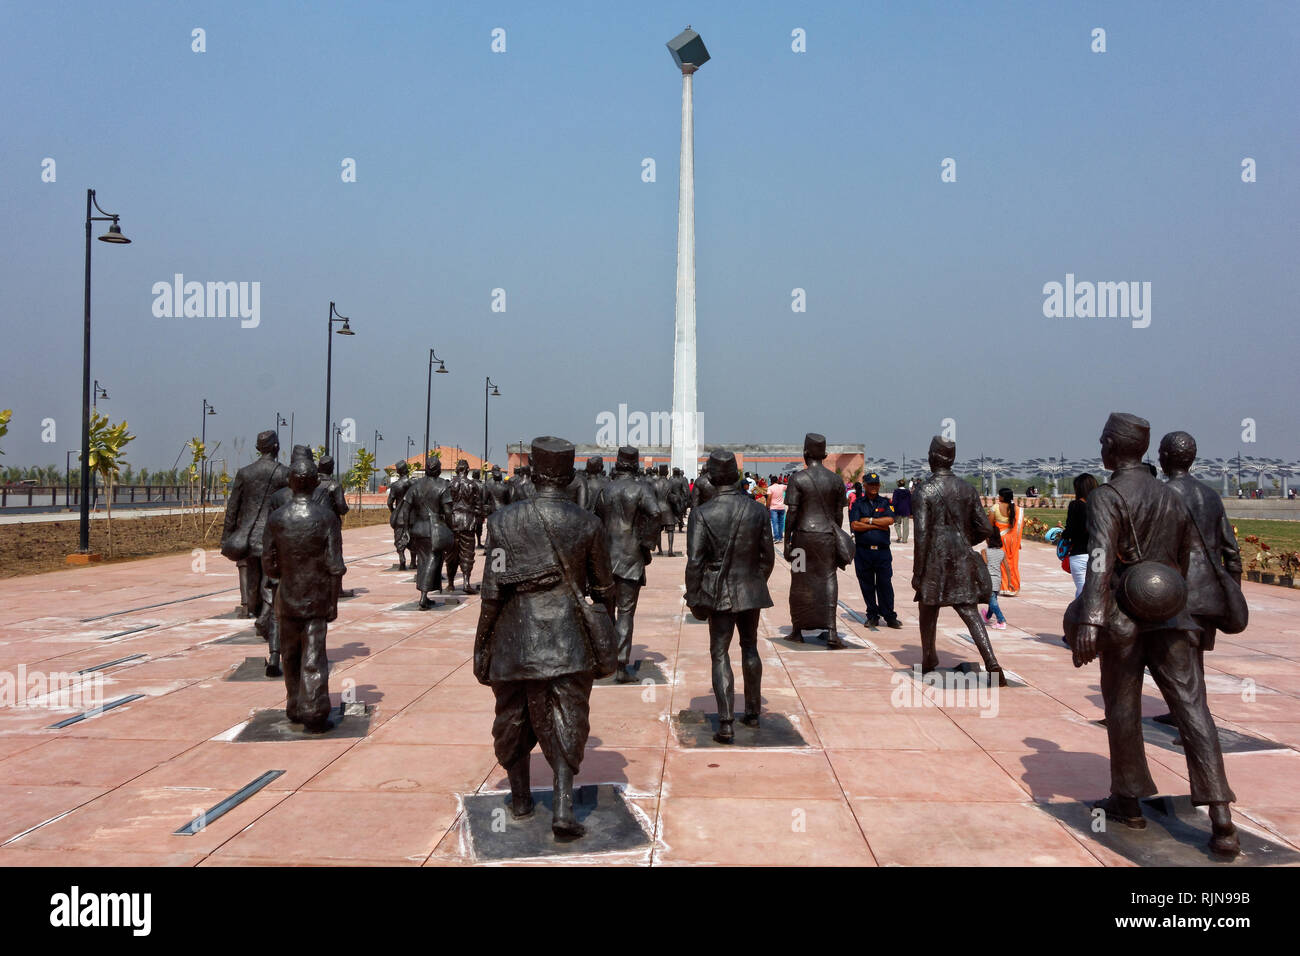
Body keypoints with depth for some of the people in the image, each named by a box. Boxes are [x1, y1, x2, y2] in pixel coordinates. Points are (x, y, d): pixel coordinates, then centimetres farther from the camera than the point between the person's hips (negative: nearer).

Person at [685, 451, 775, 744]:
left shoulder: (702, 514, -15)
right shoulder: (757, 510, -4)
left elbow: (695, 562, -14)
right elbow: (767, 556, 3)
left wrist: (693, 598, -3)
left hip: (719, 593, -3)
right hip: (751, 590, 3)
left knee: (720, 654, 4)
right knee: (750, 648, 20)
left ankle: (726, 724, -3)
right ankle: (753, 712, 31)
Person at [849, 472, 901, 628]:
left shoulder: (885, 503, 10)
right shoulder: (857, 504, 7)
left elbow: (890, 520, -8)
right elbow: (854, 526, -7)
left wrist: (869, 520, -7)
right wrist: (878, 525, -6)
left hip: (882, 550, 0)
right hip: (863, 551, 0)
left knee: (885, 584, -1)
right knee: (867, 585, 5)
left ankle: (890, 617, 6)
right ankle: (872, 616, 16)